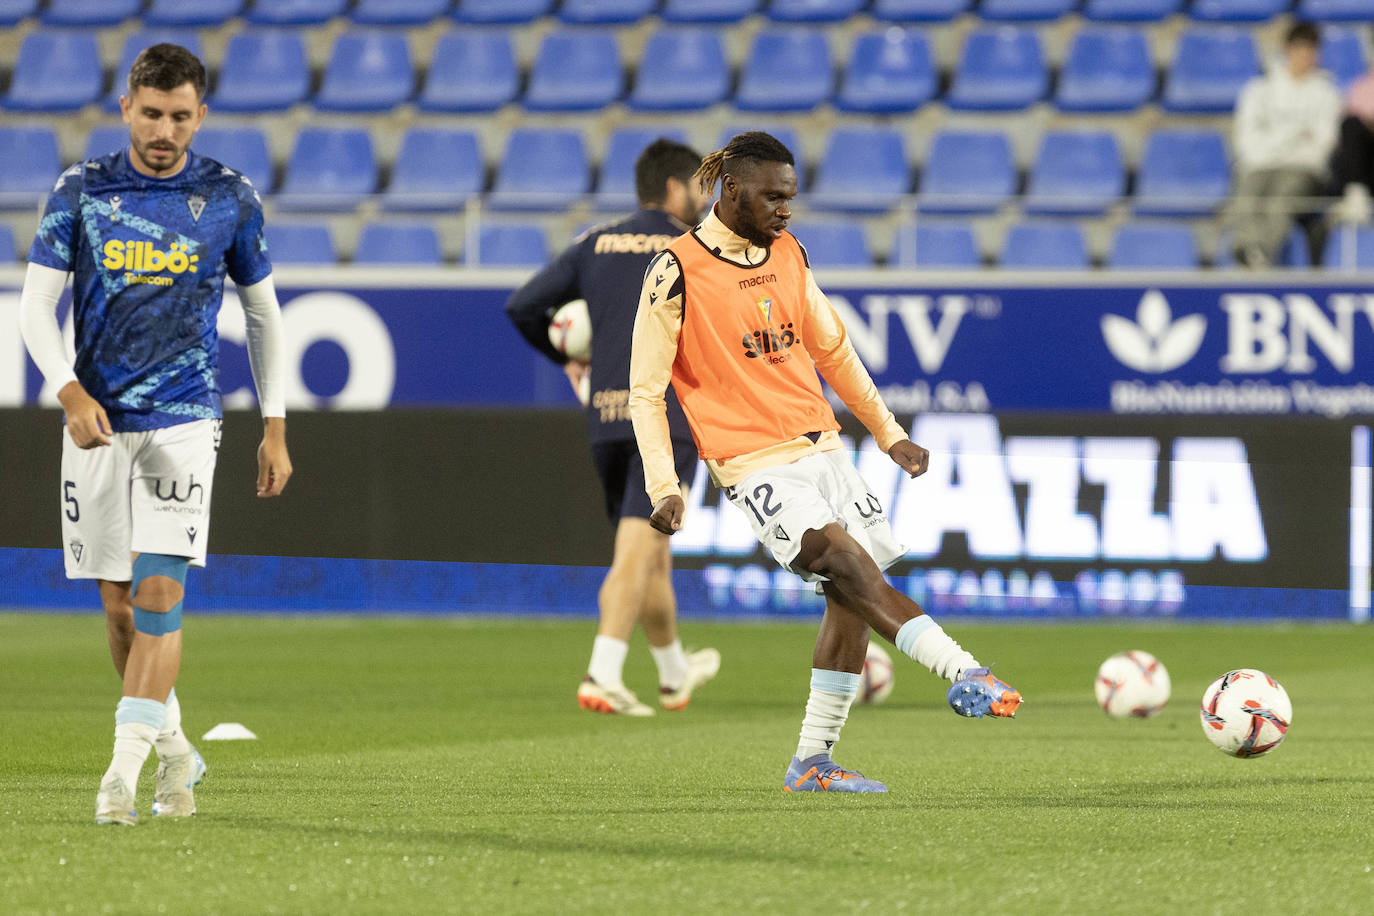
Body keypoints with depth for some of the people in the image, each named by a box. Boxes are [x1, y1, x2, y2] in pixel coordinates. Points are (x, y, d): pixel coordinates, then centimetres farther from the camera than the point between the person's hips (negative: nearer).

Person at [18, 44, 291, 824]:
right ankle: (175, 752, 26)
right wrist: (69, 390, -17)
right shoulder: (82, 192, 1)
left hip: (184, 420, -2)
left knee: (159, 592, -16)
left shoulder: (231, 198, 1)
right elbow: (37, 305, 0)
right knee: (119, 604, 7)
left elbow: (263, 312, 12)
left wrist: (275, 427, 10)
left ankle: (124, 770, -18)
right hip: (97, 421, 2)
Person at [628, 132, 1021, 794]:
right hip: (755, 462, -7)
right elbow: (645, 391, -6)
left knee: (852, 599, 1)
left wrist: (888, 432, 23)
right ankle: (964, 676, -31)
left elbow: (832, 349, 23)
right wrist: (663, 487, -15)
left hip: (821, 447, 7)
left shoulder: (788, 253, 10)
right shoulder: (678, 273, -9)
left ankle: (813, 763, 8)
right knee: (850, 564, -24)